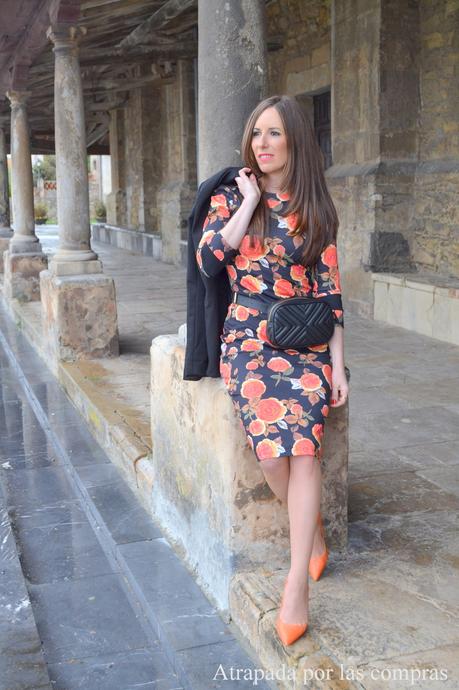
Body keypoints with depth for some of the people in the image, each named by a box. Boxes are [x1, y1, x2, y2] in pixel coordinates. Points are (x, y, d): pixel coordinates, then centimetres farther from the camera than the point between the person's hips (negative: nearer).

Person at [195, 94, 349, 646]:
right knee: (274, 439, -26)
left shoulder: (315, 210, 10)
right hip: (248, 337, 0)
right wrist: (249, 202, -7)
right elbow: (208, 260, -10)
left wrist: (337, 365, 0)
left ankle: (297, 584, -23)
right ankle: (314, 536, 3)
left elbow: (330, 293, 7)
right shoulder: (231, 197, 8)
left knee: (301, 435, -27)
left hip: (306, 342, 1)